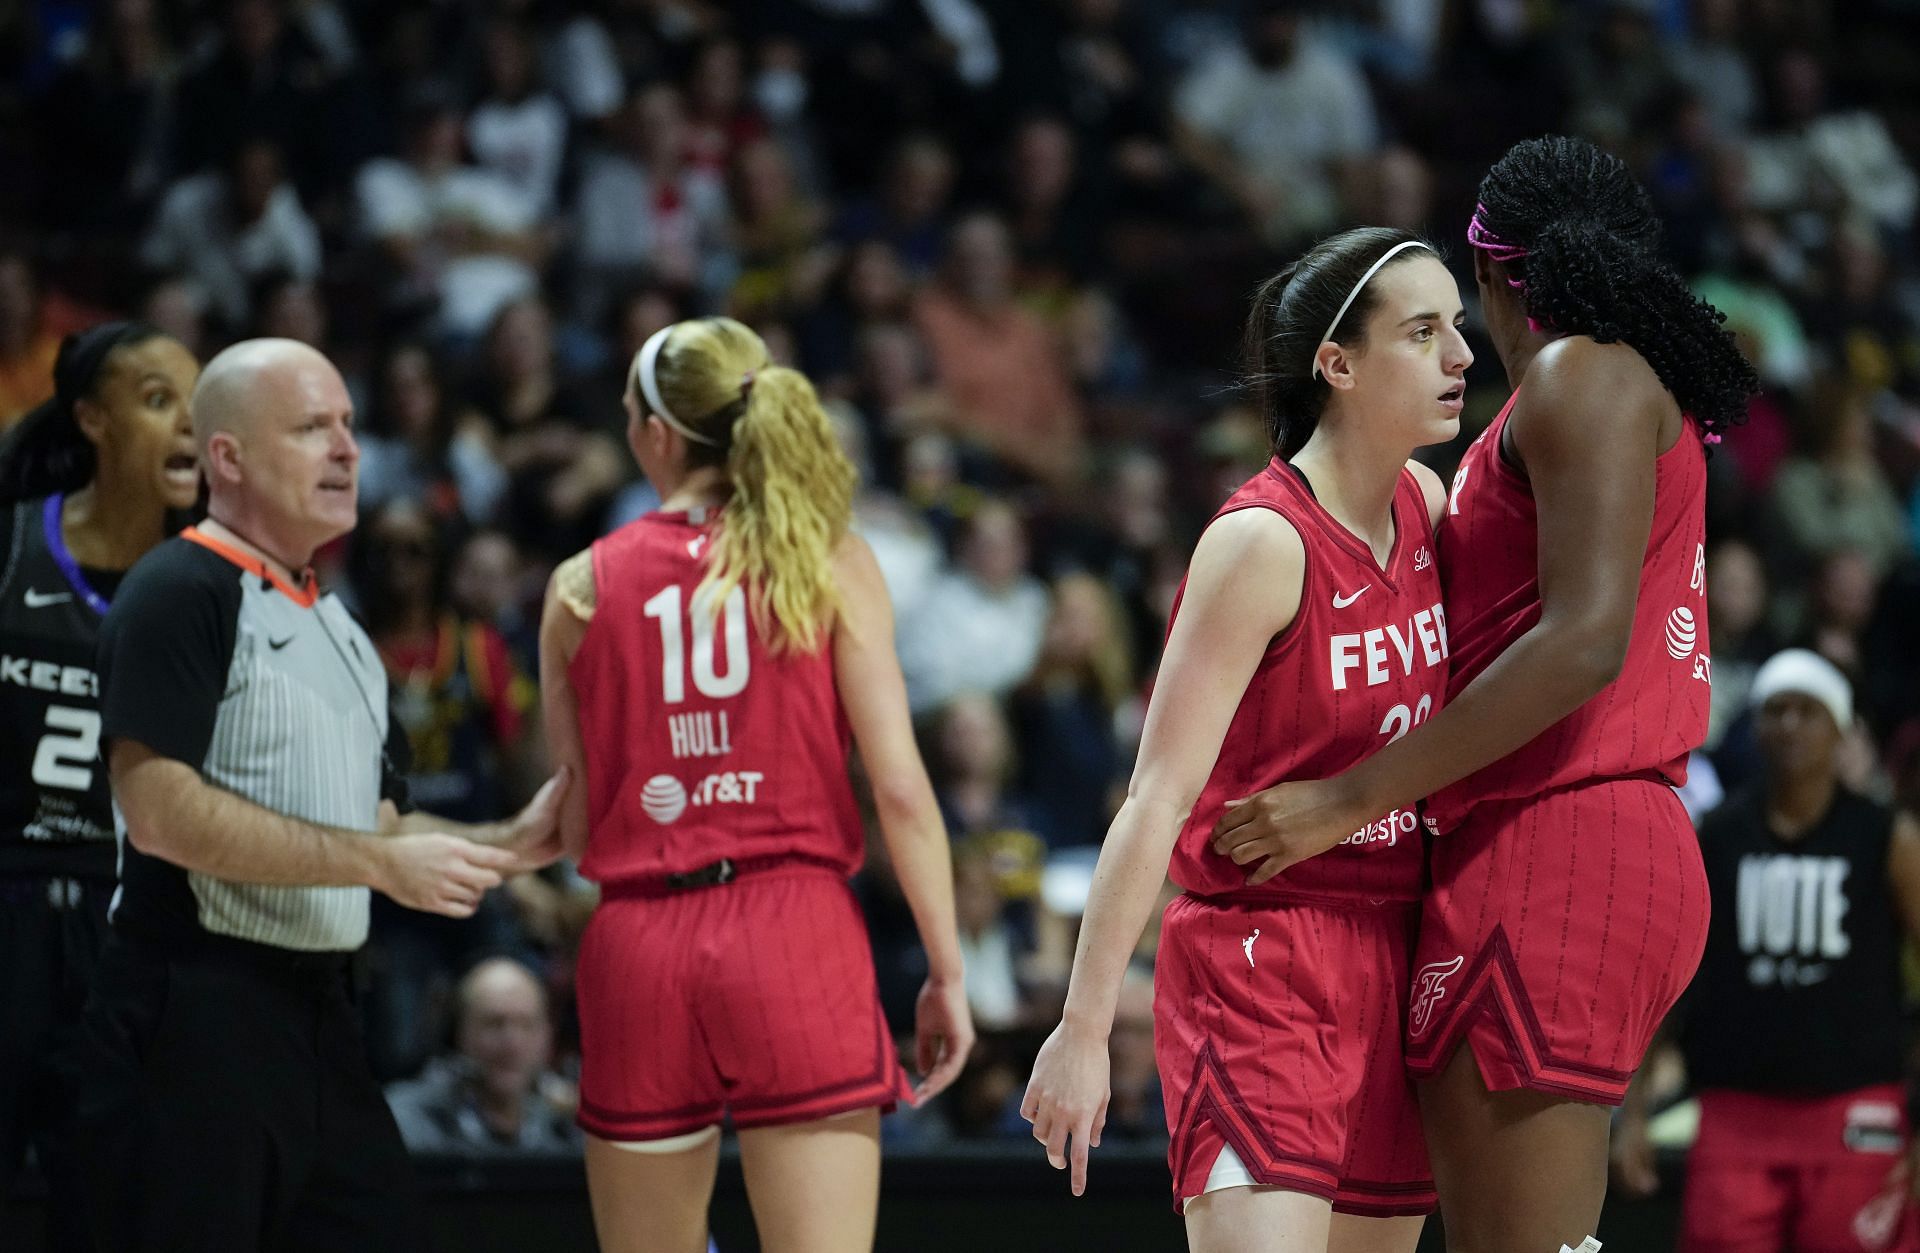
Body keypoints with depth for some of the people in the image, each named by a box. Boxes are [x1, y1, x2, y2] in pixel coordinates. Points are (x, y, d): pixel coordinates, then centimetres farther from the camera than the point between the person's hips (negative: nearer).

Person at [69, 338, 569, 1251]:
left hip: (315, 1017, 9)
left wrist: (504, 845, 8)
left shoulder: (335, 624, 20)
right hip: (193, 1027, -9)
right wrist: (377, 860, -18)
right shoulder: (180, 593, -9)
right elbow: (160, 809, -21)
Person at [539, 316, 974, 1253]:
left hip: (638, 943, 2)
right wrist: (946, 970, 2)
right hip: (795, 930, -2)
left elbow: (573, 832, 8)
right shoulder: (828, 561, 2)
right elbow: (899, 787, -3)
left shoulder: (582, 586, 6)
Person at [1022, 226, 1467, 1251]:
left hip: (1392, 962, 7)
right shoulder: (1263, 542, -15)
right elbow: (1157, 799, -16)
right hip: (1259, 963, -7)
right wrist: (1084, 1029, -19)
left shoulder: (1425, 505, 7)